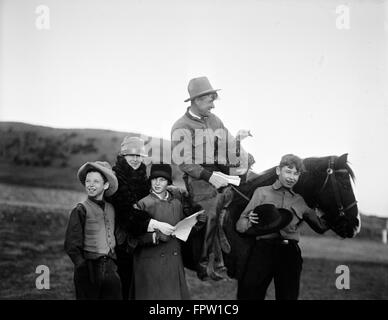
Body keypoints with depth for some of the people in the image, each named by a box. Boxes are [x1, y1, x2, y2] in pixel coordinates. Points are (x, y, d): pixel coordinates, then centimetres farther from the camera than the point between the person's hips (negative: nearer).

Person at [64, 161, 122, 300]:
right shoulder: (80, 210, -5)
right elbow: (71, 245, -8)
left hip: (110, 268, 5)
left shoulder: (111, 208, 11)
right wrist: (82, 266, -16)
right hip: (89, 268, -5)